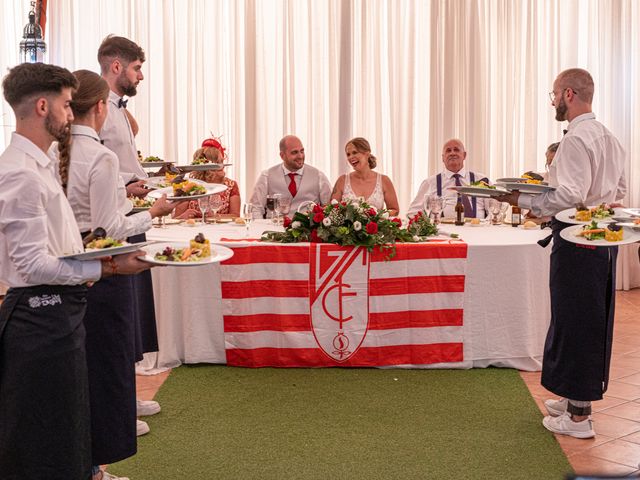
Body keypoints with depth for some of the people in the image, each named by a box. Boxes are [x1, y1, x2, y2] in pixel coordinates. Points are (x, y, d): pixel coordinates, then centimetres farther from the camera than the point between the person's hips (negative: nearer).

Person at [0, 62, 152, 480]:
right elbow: (34, 264, -24)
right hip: (42, 319, -10)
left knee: (68, 441, 21)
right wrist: (108, 268, -26)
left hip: (57, 315, 10)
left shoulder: (38, 165, 13)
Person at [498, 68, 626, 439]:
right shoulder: (610, 138, 14)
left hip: (577, 240, -10)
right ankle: (577, 397, 30)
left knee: (574, 321, -2)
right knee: (594, 319, 16)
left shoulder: (576, 139, -17)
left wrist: (523, 201, -17)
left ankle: (579, 417, 5)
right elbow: (620, 191, 19)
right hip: (604, 237, 10)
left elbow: (570, 197, -24)